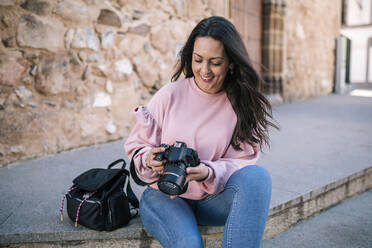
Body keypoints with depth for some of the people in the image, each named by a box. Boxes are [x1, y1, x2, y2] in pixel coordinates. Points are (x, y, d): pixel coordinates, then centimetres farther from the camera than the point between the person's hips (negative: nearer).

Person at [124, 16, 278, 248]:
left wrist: (209, 173, -26)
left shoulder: (242, 103, -3)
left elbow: (242, 161, -6)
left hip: (213, 198, 2)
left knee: (257, 176, -27)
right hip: (165, 196, -1)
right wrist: (150, 159, -23)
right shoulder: (170, 94, -6)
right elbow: (136, 145, 0)